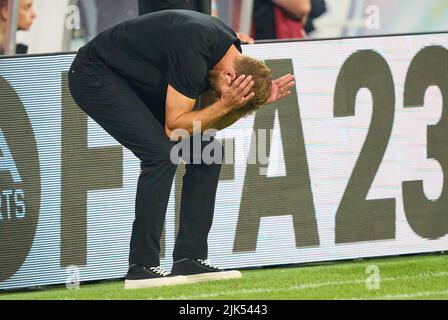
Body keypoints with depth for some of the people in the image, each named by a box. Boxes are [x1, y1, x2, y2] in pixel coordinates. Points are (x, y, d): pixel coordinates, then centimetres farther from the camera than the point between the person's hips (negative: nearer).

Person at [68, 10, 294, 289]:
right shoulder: (193, 51, -34)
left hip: (143, 83, 9)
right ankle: (141, 266, -18)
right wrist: (225, 104, -34)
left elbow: (211, 122, 4)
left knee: (208, 150, 0)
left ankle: (190, 259, 3)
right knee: (162, 152, -24)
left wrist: (261, 100, -10)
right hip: (96, 76, -9)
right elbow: (174, 127, -29)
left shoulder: (232, 52, -7)